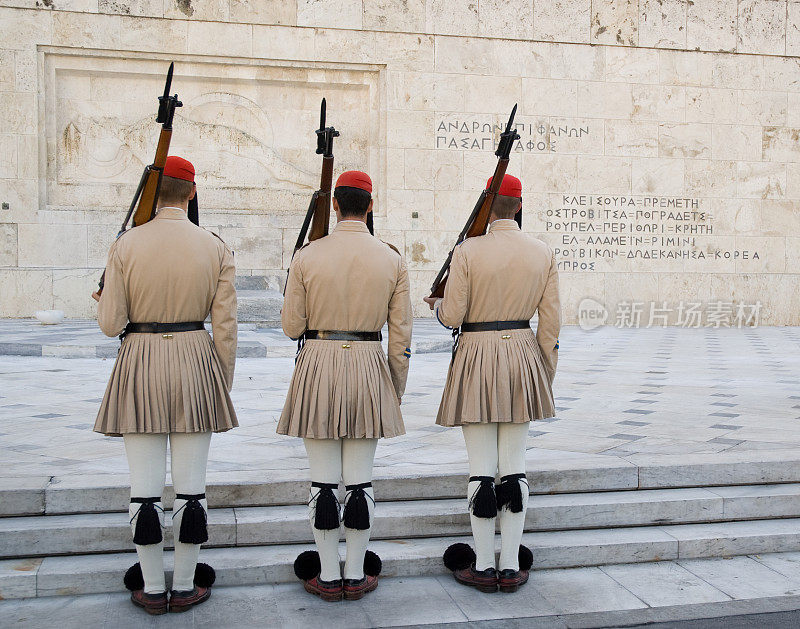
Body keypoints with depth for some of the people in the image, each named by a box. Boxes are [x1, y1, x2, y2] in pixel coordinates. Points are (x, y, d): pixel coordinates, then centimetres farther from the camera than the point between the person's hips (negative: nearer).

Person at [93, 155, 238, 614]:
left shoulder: (127, 244, -5)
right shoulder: (216, 247, -2)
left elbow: (111, 324, -5)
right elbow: (225, 326, -2)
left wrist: (104, 303, 18)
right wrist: (225, 384, 9)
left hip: (140, 364, 0)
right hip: (195, 359, 1)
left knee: (145, 486, 8)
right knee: (192, 485, 8)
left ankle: (152, 589, 18)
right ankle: (185, 587, 17)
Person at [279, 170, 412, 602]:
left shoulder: (307, 256, -5)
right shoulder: (392, 259, -1)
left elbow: (292, 326, -1)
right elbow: (400, 334, 1)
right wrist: (395, 394, 11)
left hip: (317, 368, -1)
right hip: (369, 368, 1)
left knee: (323, 480, 7)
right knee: (360, 479, 8)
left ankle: (328, 577, 16)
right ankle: (356, 576, 18)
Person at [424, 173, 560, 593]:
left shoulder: (467, 251, -9)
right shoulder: (542, 253, 2)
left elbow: (451, 316, -9)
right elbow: (550, 322, 3)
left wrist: (436, 304, 14)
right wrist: (546, 376, 12)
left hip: (477, 358, -3)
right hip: (523, 356, 4)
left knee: (481, 468, 4)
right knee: (514, 467, 9)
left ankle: (484, 567, 12)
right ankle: (511, 567, 14)